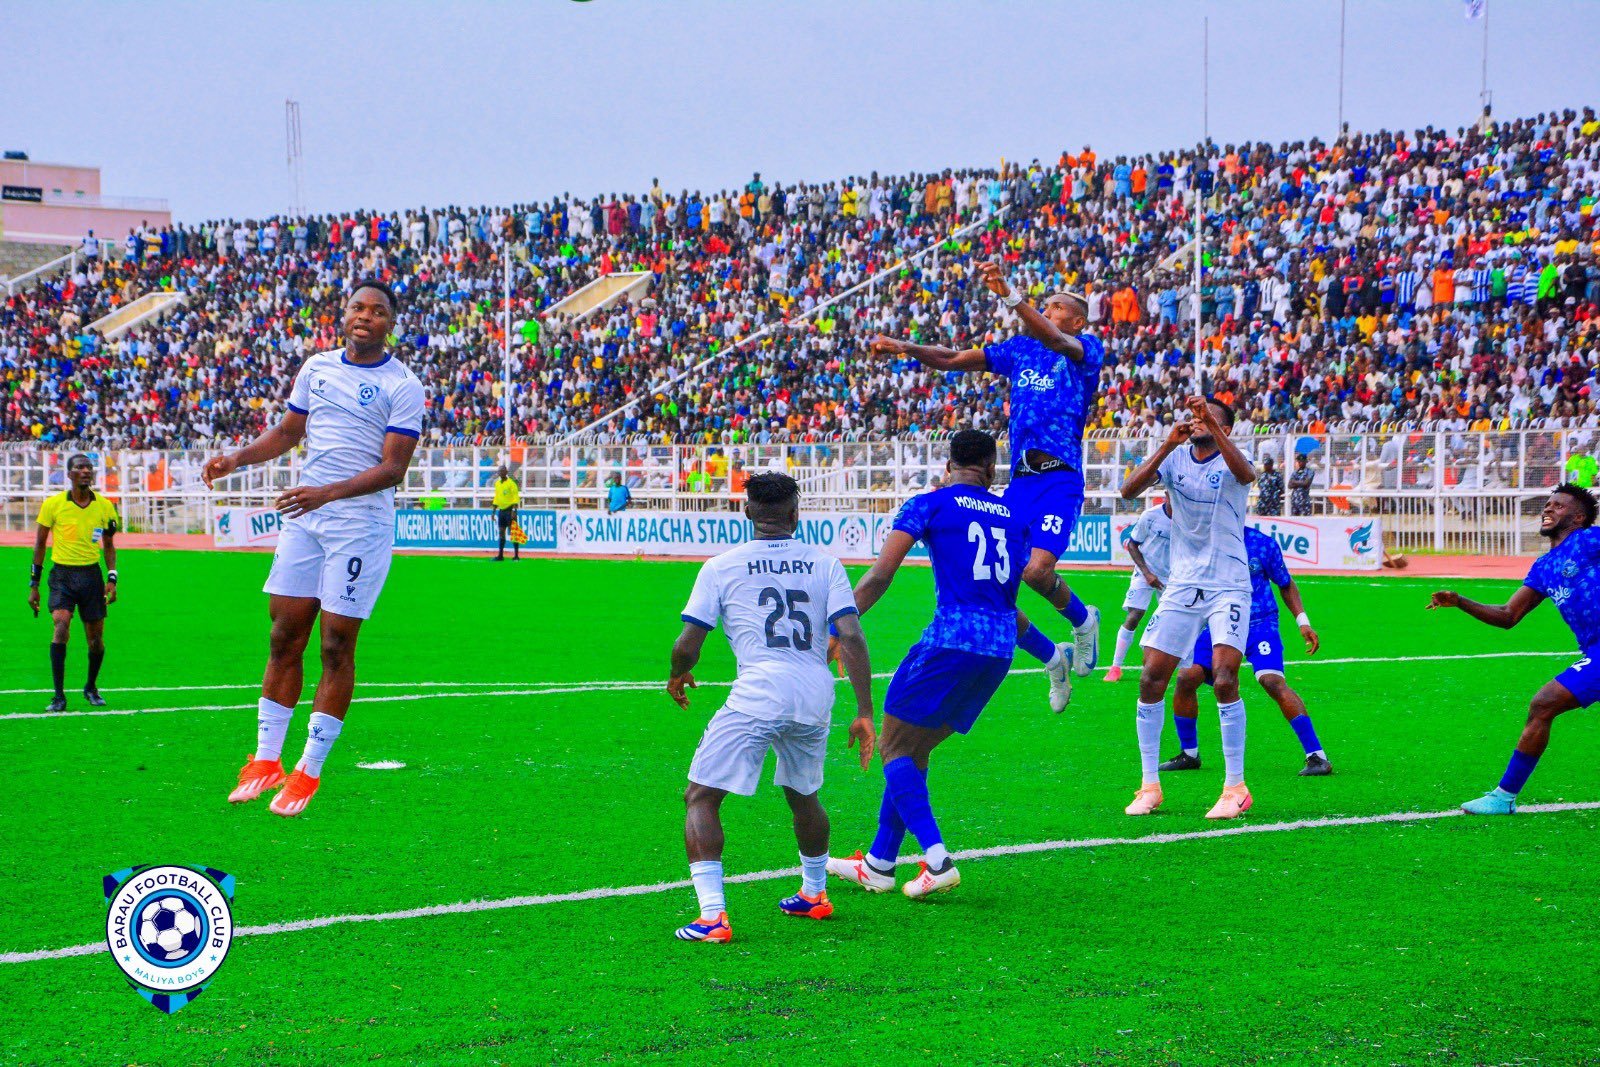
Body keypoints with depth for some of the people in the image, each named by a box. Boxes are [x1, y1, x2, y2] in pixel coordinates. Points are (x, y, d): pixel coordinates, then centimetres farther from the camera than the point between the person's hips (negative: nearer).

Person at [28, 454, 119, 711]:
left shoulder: (104, 506, 3)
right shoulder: (53, 504, -3)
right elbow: (40, 544, 5)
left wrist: (112, 578, 1)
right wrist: (33, 585, 4)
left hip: (91, 574, 2)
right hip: (62, 574, -2)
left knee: (96, 638, 4)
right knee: (61, 625, -22)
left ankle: (91, 687, 32)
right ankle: (59, 695, -17)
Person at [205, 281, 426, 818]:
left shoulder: (402, 386, -7)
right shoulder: (316, 367, 11)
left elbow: (394, 467, -13)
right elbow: (287, 432, 23)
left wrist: (328, 492, -25)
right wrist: (236, 459, 6)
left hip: (362, 524, -5)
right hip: (304, 519, 5)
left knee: (336, 647, -3)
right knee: (284, 638, 5)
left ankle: (310, 771, 4)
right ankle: (266, 762, 13)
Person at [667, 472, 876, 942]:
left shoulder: (721, 566, 5)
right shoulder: (824, 563, 11)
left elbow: (687, 645, 4)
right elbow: (851, 638, 2)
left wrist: (677, 676, 27)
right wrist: (864, 714, 4)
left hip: (758, 694, -4)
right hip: (817, 695, 4)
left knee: (700, 798, 1)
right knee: (802, 793, 28)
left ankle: (712, 915, -15)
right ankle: (815, 894, 45)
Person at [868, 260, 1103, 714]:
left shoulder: (1087, 349, 1)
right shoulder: (1019, 349, 19)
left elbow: (1056, 342, -22)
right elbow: (952, 360, 17)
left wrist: (1010, 297, -36)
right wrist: (906, 348, -2)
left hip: (1060, 478, -6)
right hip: (1019, 483, 6)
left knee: (1037, 570, -28)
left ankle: (1082, 619, 7)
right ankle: (1053, 660, 20)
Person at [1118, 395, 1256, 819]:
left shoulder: (1229, 460, -5)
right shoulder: (1174, 458, 4)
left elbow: (1245, 473, -30)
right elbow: (1129, 490, -12)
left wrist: (1212, 426, -38)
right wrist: (1169, 444, -22)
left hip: (1229, 587, -4)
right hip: (1181, 588, 4)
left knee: (1224, 679, -18)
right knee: (1151, 680, -1)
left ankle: (1236, 788, -7)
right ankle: (1150, 785, 12)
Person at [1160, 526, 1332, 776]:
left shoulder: (1263, 543, -5)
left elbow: (1285, 584, 7)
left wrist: (1303, 622, -2)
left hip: (1259, 625, -3)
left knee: (1273, 681, -23)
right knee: (1186, 678, -12)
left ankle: (1317, 757, -20)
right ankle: (1188, 755, 10)